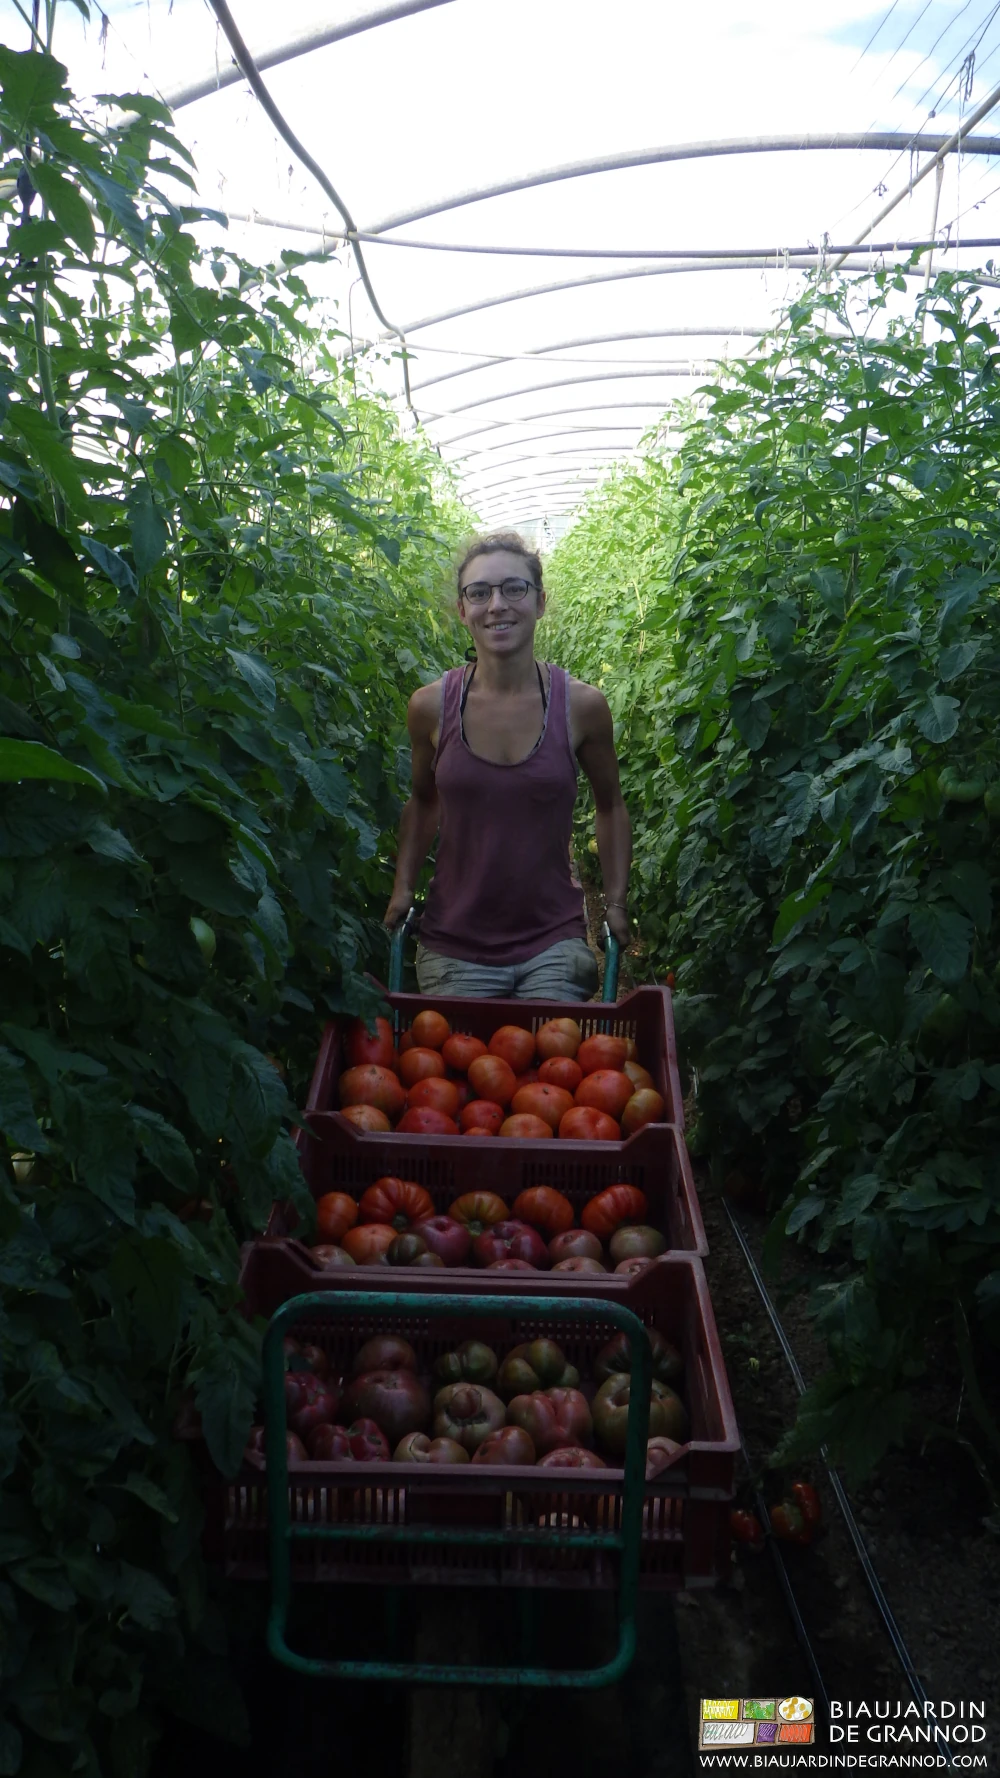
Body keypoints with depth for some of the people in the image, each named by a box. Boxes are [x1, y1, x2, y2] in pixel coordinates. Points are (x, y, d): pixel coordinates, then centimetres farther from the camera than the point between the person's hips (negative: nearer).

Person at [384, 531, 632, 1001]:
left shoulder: (582, 705, -7)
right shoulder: (430, 707, -5)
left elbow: (610, 806, 9)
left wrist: (616, 901, 3)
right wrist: (403, 889, 5)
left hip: (553, 945, 0)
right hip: (453, 948, 1)